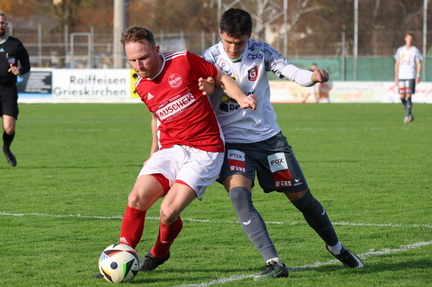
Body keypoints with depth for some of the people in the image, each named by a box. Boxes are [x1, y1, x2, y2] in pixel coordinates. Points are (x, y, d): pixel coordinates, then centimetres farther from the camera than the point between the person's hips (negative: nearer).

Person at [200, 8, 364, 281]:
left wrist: (312, 76, -37)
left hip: (269, 137, 2)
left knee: (301, 196, 9)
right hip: (233, 141, -2)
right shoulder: (210, 59, -12)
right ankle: (274, 263, -29)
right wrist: (205, 89, -45)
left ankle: (336, 247, 34)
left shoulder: (261, 52, -5)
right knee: (239, 194, -28)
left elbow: (290, 70, -14)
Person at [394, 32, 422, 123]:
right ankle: (409, 114, 16)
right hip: (401, 77, 4)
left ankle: (407, 116, -7)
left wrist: (418, 76, -11)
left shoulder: (415, 51, 2)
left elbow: (419, 64, 1)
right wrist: (396, 77, 10)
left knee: (408, 96, -11)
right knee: (402, 96, 2)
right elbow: (397, 64, 15)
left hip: (411, 77, -4)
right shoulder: (400, 50, 12)